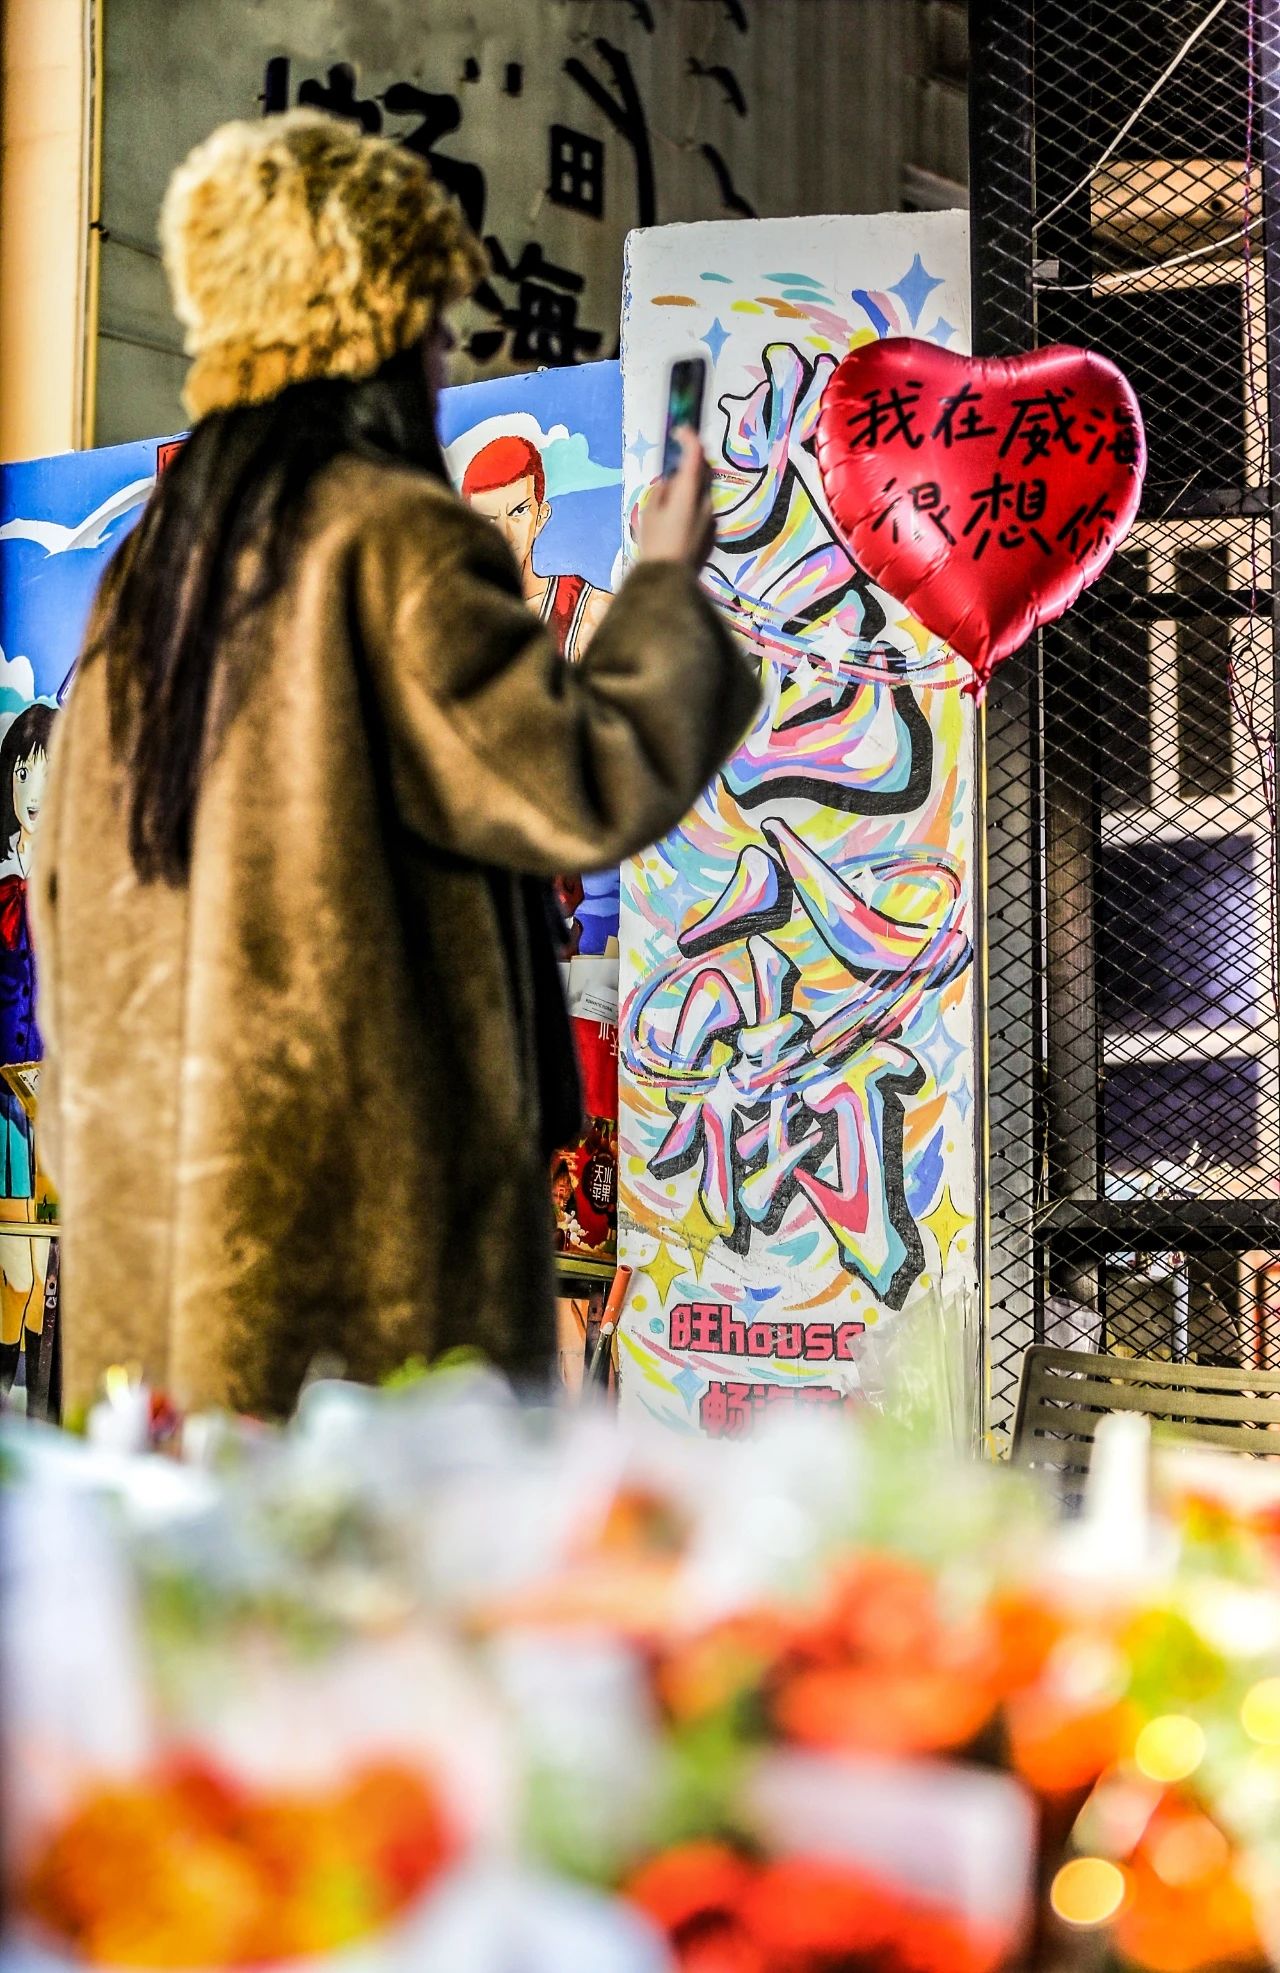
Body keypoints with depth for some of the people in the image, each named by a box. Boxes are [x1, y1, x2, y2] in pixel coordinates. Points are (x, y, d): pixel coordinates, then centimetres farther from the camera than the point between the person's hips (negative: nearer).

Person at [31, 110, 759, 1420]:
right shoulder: (396, 542, -11)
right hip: (364, 1168, -7)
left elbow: (71, 883, 16)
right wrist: (667, 582, 0)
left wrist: (90, 1143, 23)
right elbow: (589, 786, -15)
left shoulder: (156, 554, 12)